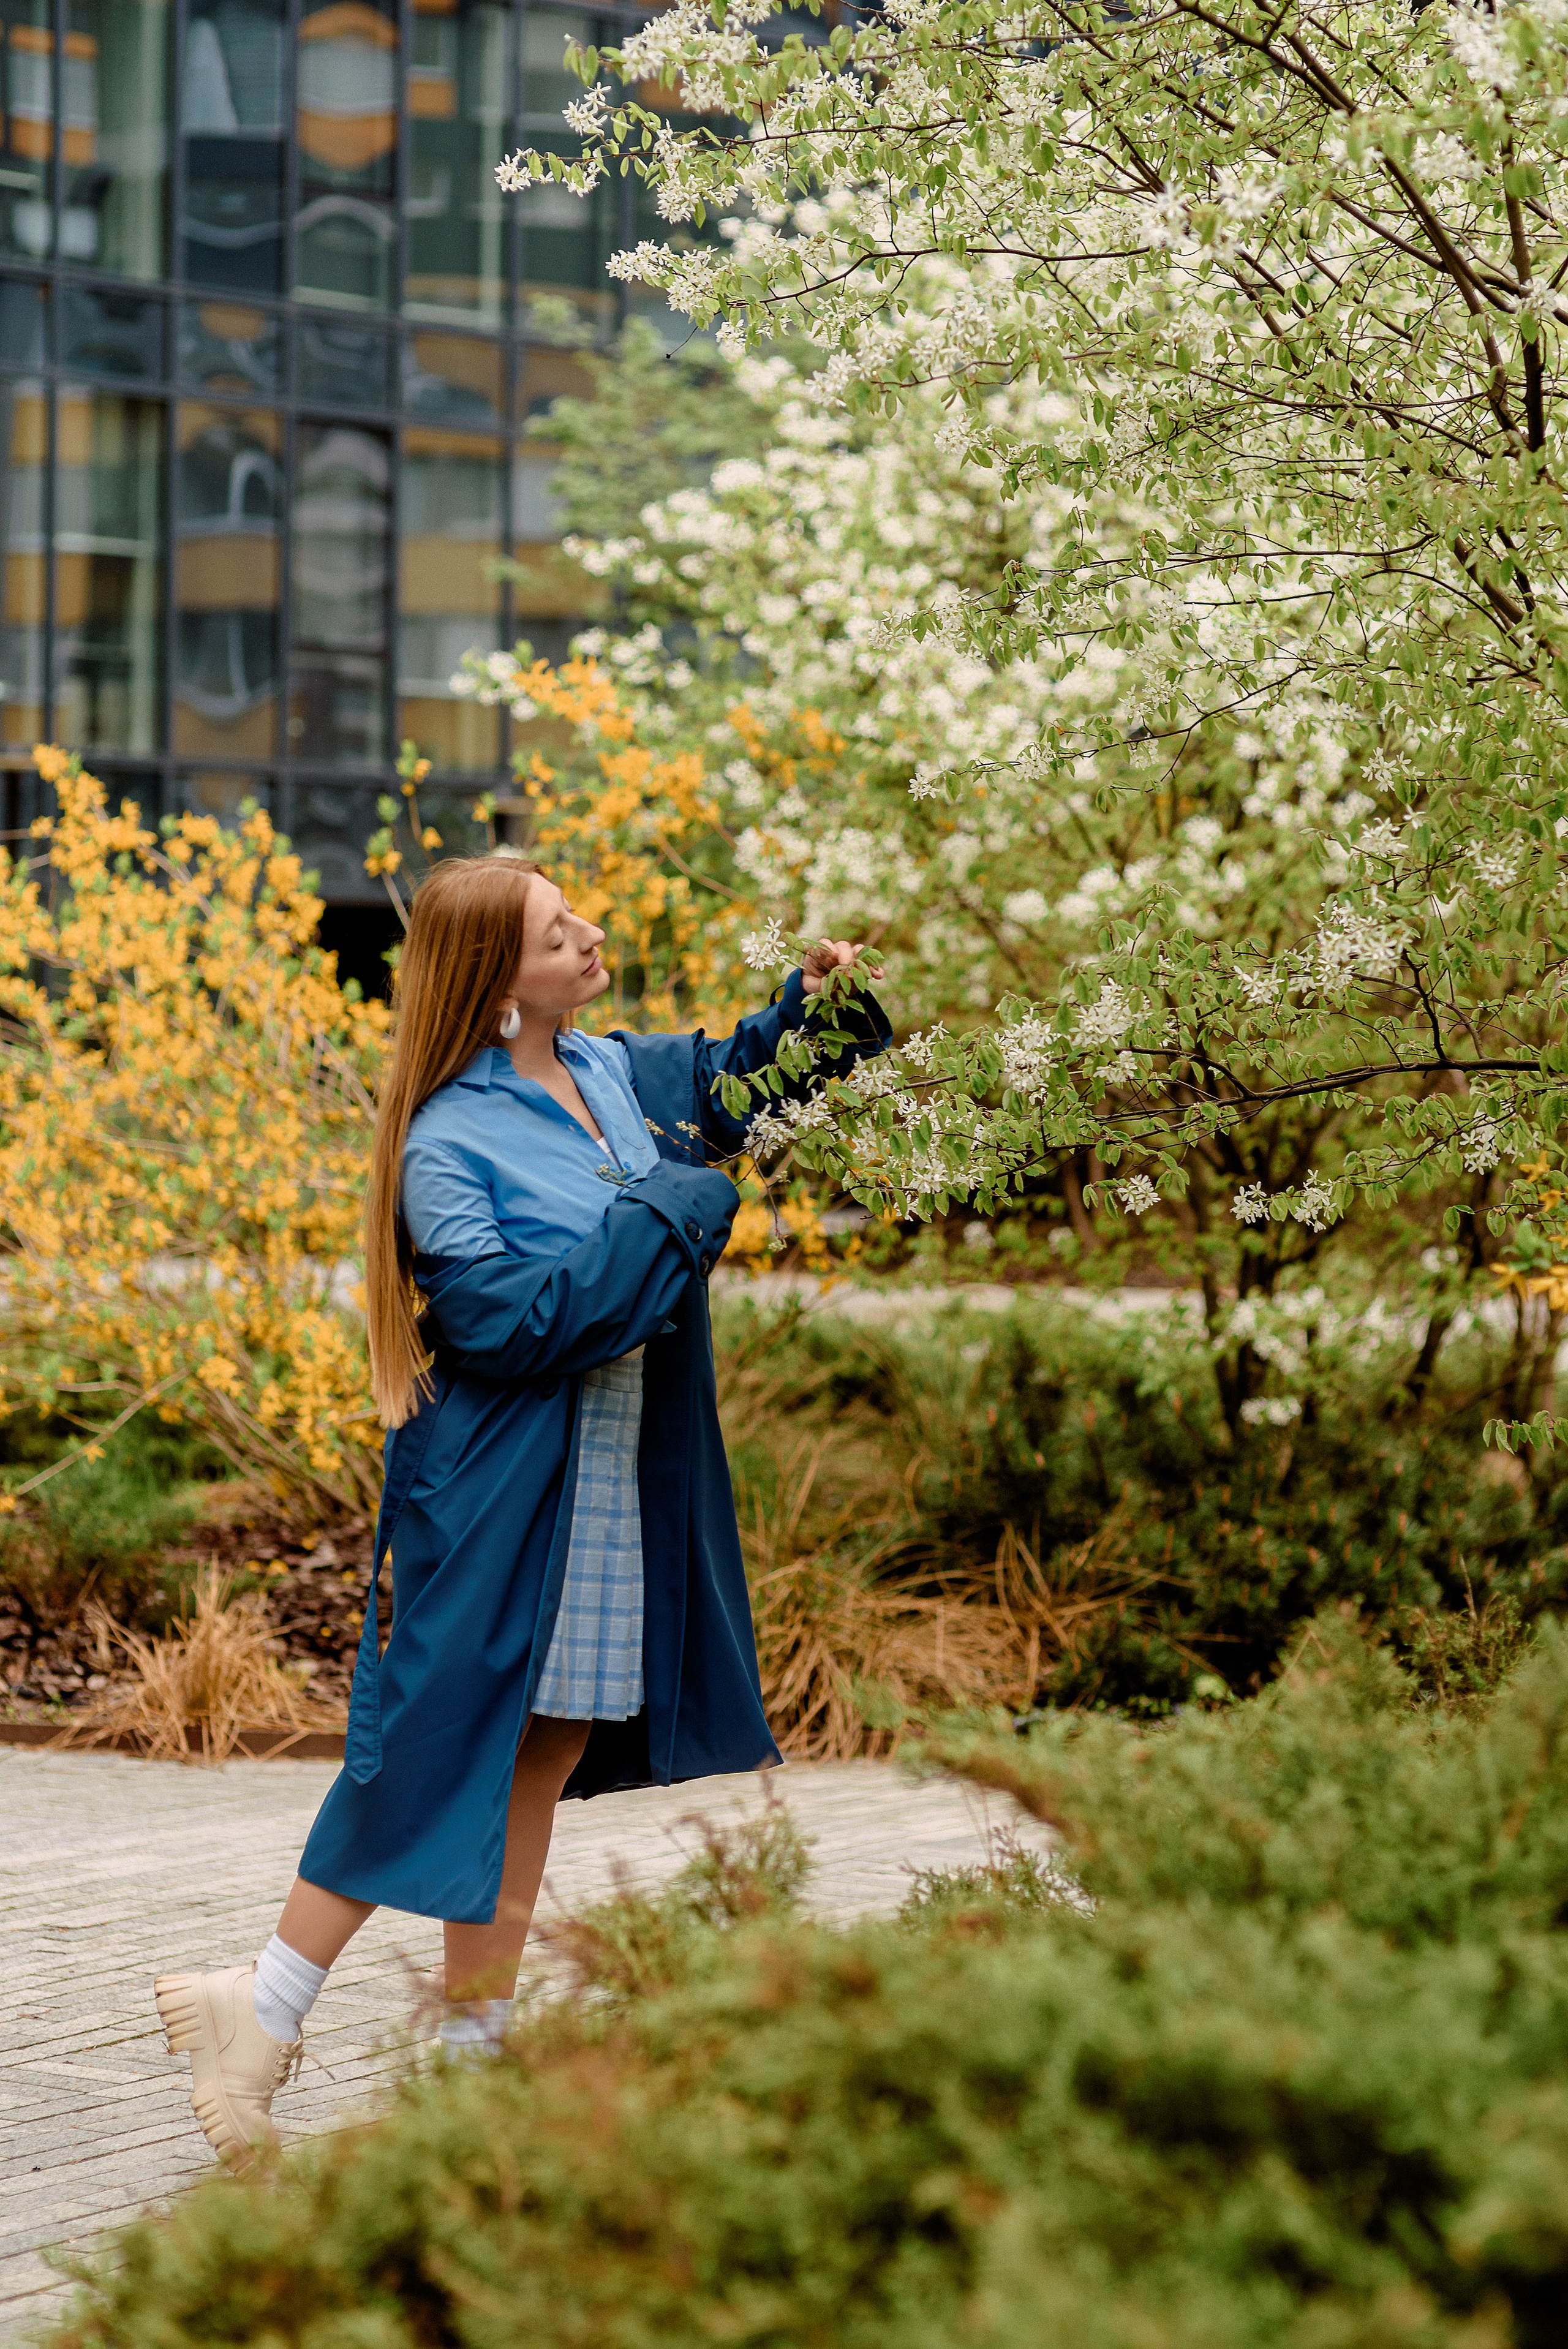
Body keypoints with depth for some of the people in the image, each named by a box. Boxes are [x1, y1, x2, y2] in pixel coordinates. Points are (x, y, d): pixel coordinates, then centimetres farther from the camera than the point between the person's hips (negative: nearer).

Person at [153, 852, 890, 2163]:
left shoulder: (612, 1074, 7)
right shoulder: (450, 1142, -16)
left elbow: (725, 1082, 26)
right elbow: (504, 1317, -24)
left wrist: (811, 1004, 8)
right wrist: (663, 1217, -20)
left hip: (616, 1496, 8)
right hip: (497, 1501, -8)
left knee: (543, 1758, 12)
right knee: (433, 1756, -6)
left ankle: (476, 2036, 21)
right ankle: (260, 2017, 5)